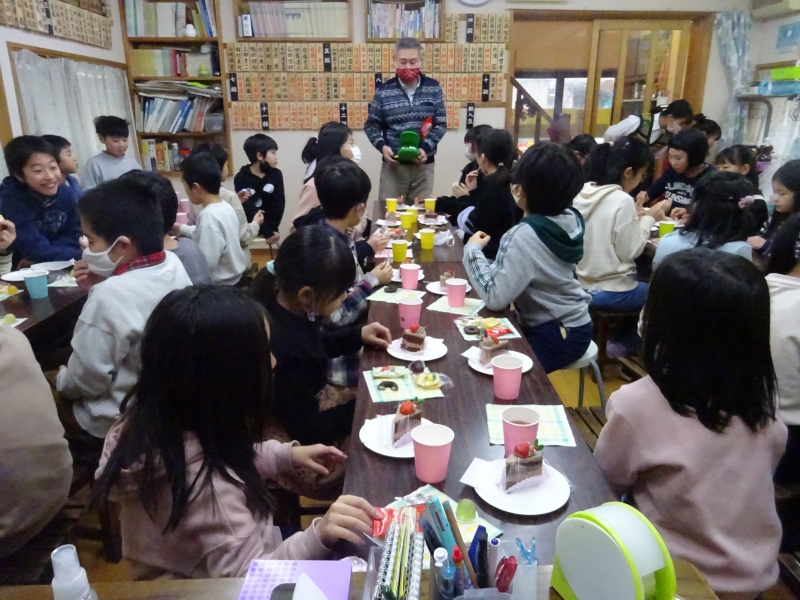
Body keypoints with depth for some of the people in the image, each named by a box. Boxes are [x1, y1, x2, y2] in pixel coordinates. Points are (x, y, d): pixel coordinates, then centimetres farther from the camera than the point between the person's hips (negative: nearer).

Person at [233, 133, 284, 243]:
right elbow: (249, 211, -16)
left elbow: (278, 204, -5)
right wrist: (268, 233, -21)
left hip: (270, 228, 3)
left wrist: (272, 230, -15)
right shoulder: (241, 178, -9)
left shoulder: (276, 175, 1)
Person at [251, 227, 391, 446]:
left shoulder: (289, 309, -11)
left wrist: (357, 335, 1)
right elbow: (307, 430, -26)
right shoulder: (288, 351, -37)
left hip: (312, 400, 8)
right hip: (306, 440, -8)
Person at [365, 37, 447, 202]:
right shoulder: (384, 91, -1)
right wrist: (382, 146, -16)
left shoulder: (433, 88, 3)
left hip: (424, 164, 1)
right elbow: (371, 125, 4)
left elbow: (441, 124, 2)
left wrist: (426, 147, -15)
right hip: (393, 164, -1)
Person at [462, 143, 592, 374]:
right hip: (569, 326, 9)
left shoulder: (526, 235, -28)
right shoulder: (569, 219, -3)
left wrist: (473, 249, -18)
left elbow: (494, 298, -29)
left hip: (555, 337, -9)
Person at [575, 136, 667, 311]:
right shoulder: (622, 201, -20)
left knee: (644, 280, 29)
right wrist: (649, 219, -4)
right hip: (611, 293, -7)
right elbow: (630, 252, -15)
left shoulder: (582, 192, 1)